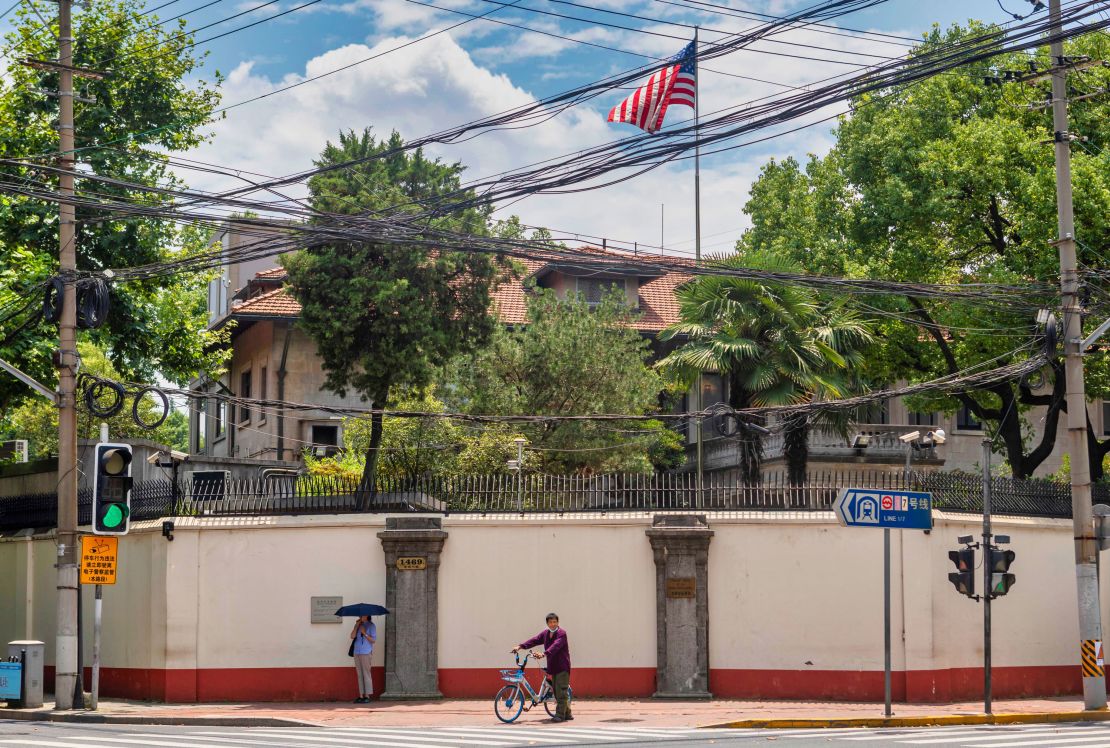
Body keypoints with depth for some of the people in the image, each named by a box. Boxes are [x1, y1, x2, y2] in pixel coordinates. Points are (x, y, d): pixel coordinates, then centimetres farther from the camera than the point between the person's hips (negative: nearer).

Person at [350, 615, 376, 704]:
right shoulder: (358, 625, 15)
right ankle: (361, 696, 6)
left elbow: (373, 640, -5)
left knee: (366, 673, -7)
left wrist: (364, 633, -13)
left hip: (365, 653, -6)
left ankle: (367, 696, -6)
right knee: (360, 675, 5)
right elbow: (352, 636, 2)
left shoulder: (371, 626, -1)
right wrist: (356, 626, -4)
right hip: (357, 652, 6)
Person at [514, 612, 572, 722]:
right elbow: (534, 640, 3)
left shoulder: (561, 634, -11)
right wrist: (520, 646, -11)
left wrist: (544, 654, -42)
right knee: (557, 692, 10)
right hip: (553, 667, 8)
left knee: (561, 692, -11)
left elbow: (555, 646, -28)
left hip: (562, 667, -8)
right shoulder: (545, 633, 12)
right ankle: (567, 713, 18)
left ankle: (560, 714, -12)